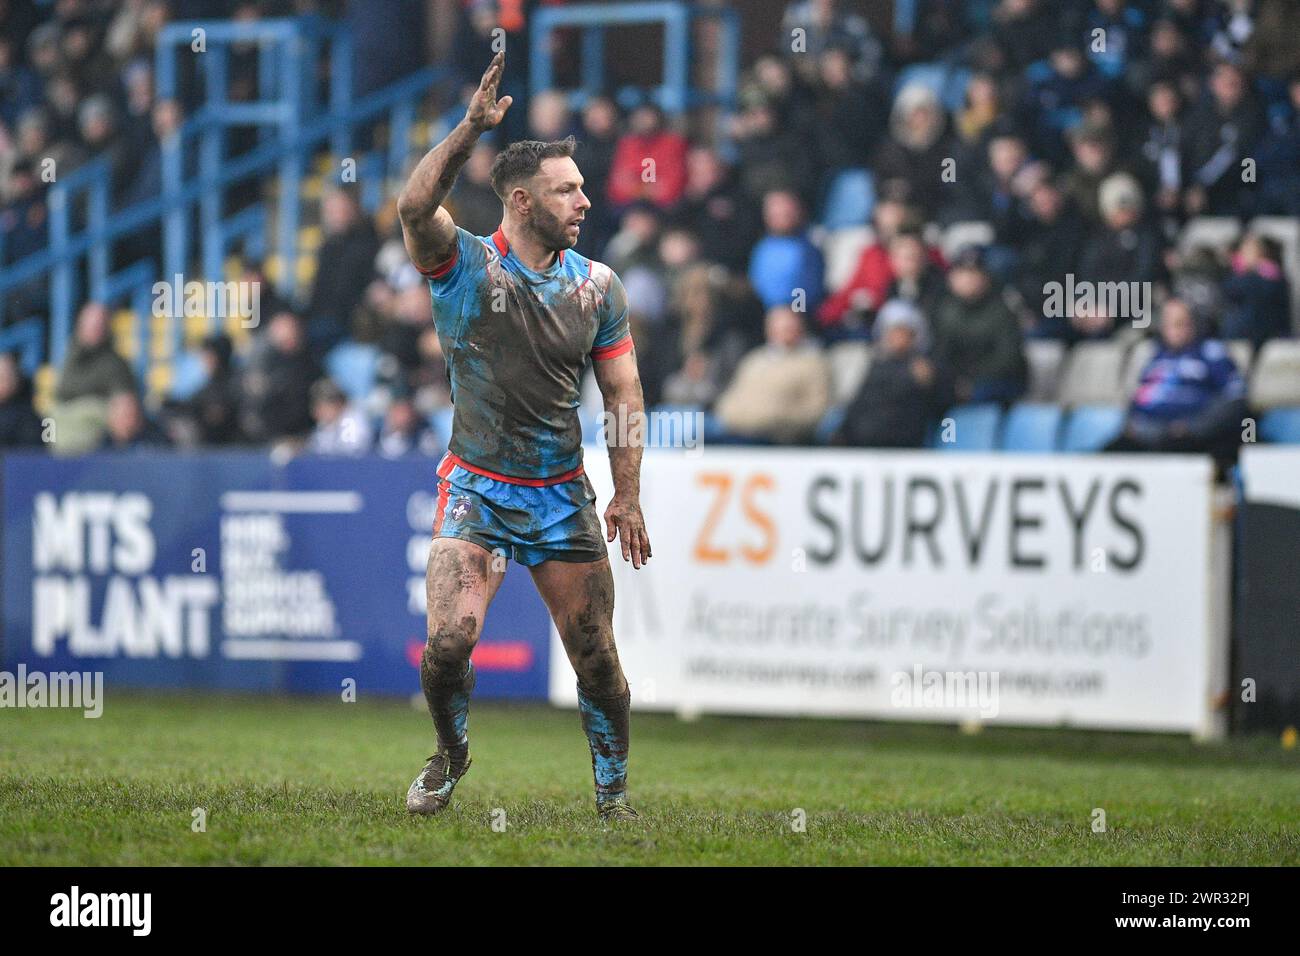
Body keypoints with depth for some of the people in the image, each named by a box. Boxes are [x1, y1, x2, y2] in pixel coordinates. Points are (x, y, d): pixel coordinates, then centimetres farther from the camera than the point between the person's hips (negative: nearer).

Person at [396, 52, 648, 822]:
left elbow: (624, 391, 8)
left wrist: (628, 496, 1)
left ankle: (614, 790, 19)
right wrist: (473, 126, -32)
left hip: (565, 496, 3)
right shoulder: (464, 265, -4)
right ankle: (451, 757, 13)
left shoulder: (598, 285, 5)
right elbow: (416, 207, -25)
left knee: (597, 657, 2)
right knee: (449, 643, -15)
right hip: (476, 490, -3)